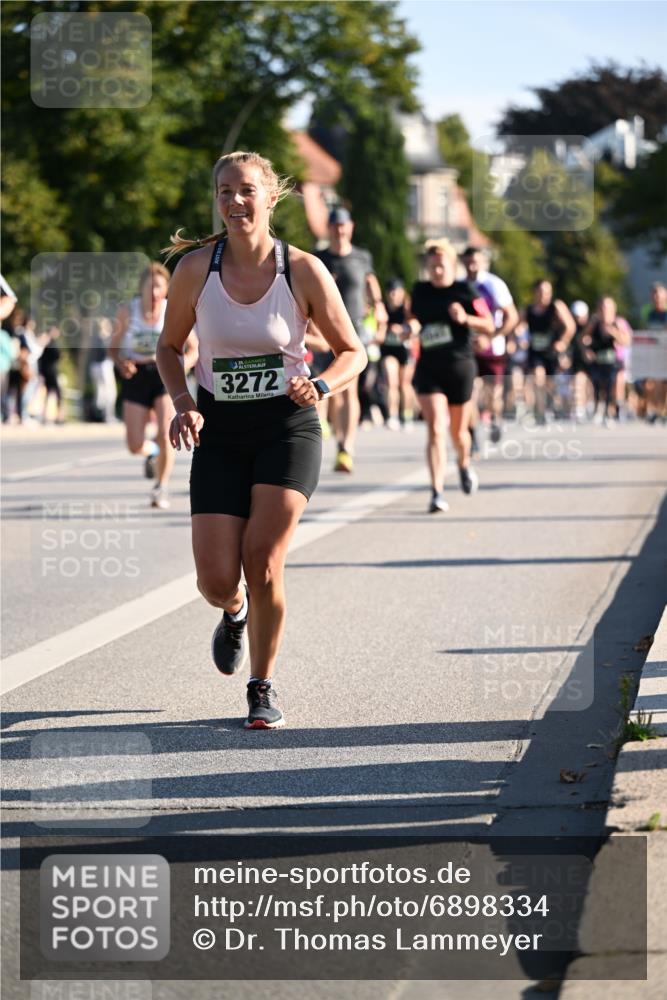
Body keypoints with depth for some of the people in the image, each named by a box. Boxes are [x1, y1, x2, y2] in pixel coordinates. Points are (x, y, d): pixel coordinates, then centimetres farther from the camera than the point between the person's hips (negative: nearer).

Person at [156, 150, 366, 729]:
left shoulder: (303, 271, -9)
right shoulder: (195, 269, -5)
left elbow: (353, 351, 2)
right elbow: (170, 346, 10)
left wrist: (319, 387, -18)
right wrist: (183, 405, -8)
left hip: (287, 427, -2)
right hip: (219, 430, 2)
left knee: (263, 562, -14)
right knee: (216, 580, -7)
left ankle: (263, 687, 9)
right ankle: (235, 614, 33)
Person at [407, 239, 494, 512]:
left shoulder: (466, 292, -4)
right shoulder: (420, 291, 5)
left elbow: (489, 327, -4)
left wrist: (466, 318, -21)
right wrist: (413, 327, -2)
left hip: (460, 366, -1)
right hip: (429, 368, 1)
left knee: (458, 431, 14)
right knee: (436, 429, -15)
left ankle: (464, 465, 49)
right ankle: (437, 492, -18)